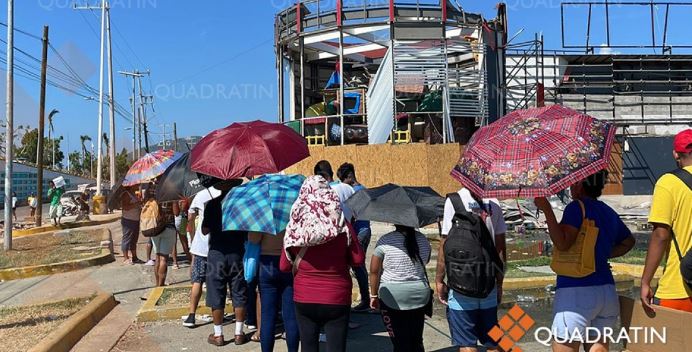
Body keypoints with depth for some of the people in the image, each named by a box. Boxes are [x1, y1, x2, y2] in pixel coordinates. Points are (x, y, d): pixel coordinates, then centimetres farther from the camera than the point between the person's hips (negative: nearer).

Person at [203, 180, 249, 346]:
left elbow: (205, 230, -6)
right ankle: (239, 333, 16)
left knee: (217, 296, 8)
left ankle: (218, 335, 14)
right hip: (238, 253, 2)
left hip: (217, 253, -2)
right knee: (239, 295, 11)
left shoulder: (212, 204, -7)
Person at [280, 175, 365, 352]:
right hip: (336, 300, -1)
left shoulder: (295, 230, -10)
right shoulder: (343, 227, -14)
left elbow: (284, 267, -2)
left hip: (304, 300, 2)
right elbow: (358, 260, -7)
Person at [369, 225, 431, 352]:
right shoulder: (423, 239, 1)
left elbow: (374, 270, -9)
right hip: (420, 295, 4)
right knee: (417, 341, 16)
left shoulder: (386, 241, -11)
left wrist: (374, 295, 0)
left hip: (392, 297, -4)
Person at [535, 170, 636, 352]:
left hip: (576, 293, -8)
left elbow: (562, 243, -21)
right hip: (607, 292, 8)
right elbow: (628, 241, 31)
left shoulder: (577, 207, -10)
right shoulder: (609, 212, 14)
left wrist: (547, 210, -19)